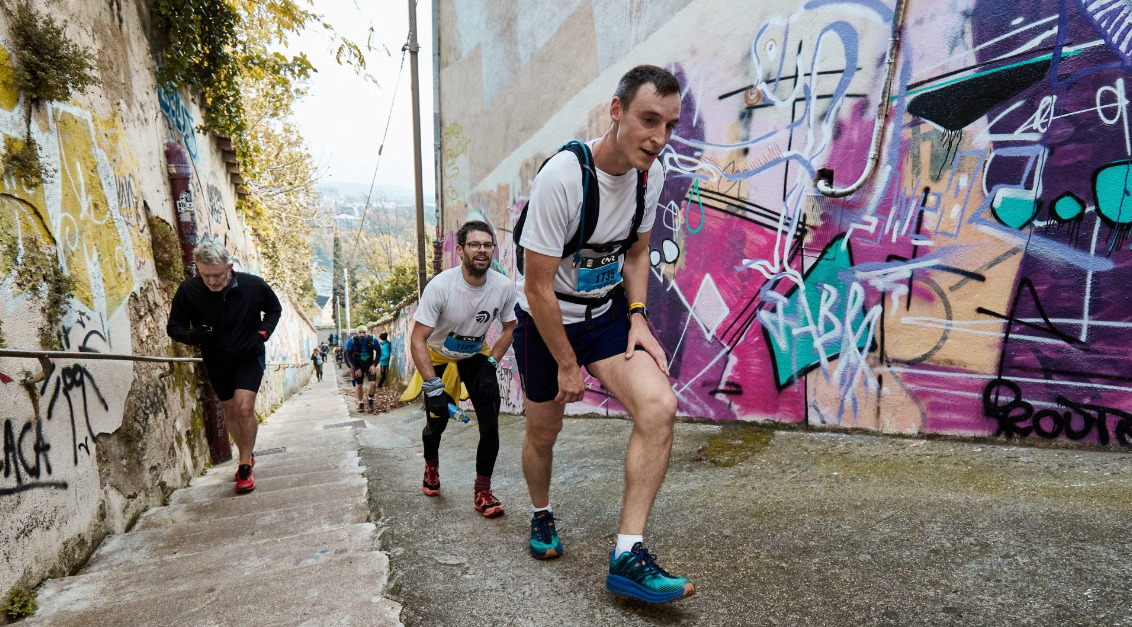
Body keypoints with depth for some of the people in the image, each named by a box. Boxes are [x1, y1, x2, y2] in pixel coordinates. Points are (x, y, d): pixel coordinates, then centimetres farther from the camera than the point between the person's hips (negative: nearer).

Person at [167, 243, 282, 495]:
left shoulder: (253, 285, -18)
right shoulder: (188, 291, -18)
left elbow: (274, 310, 2)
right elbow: (174, 327, -7)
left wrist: (261, 334, -15)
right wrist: (193, 335, -30)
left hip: (249, 357, -2)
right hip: (216, 360, 3)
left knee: (244, 406, -17)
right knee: (230, 410, 12)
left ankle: (244, 468, -4)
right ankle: (247, 456, 34)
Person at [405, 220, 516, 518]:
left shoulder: (504, 287, -20)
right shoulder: (440, 286, -30)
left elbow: (509, 327, -1)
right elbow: (417, 340, -27)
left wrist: (491, 364, -13)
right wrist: (434, 387, -35)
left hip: (476, 355, 2)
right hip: (439, 356, -2)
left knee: (490, 424, -13)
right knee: (436, 421, 6)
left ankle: (482, 492, 3)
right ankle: (431, 465, 42)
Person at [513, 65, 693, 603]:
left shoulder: (650, 173, -7)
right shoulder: (561, 175, -27)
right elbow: (538, 287, -22)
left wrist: (638, 319, -3)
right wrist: (568, 365, -13)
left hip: (609, 311, 4)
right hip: (546, 320, -4)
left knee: (659, 406, -19)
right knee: (543, 432, 12)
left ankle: (627, 558, -11)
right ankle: (541, 515, 46)